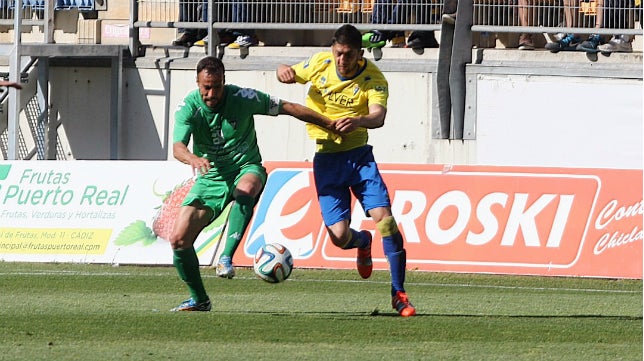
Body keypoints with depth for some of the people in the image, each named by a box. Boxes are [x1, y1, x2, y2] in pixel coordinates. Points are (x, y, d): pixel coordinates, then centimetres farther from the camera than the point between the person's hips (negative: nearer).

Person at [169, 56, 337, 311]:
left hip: (246, 169, -2)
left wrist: (331, 125, 0)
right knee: (179, 240, -8)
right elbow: (177, 147, -26)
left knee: (245, 190, -41)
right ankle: (199, 299, 12)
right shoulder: (188, 107, -12)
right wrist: (194, 159, -50)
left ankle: (227, 257, -43)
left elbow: (288, 108, -3)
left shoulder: (244, 99, -13)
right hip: (210, 179, 2)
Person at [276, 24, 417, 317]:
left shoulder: (373, 78, -13)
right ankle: (362, 242, 33)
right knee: (339, 235, -8)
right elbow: (290, 74, 14)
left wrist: (358, 121, -52)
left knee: (384, 217, -17)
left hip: (359, 155, -1)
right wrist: (284, 72, -12)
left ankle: (398, 293, -5)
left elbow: (378, 116, -29)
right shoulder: (321, 63, -5)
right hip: (327, 158, 1)